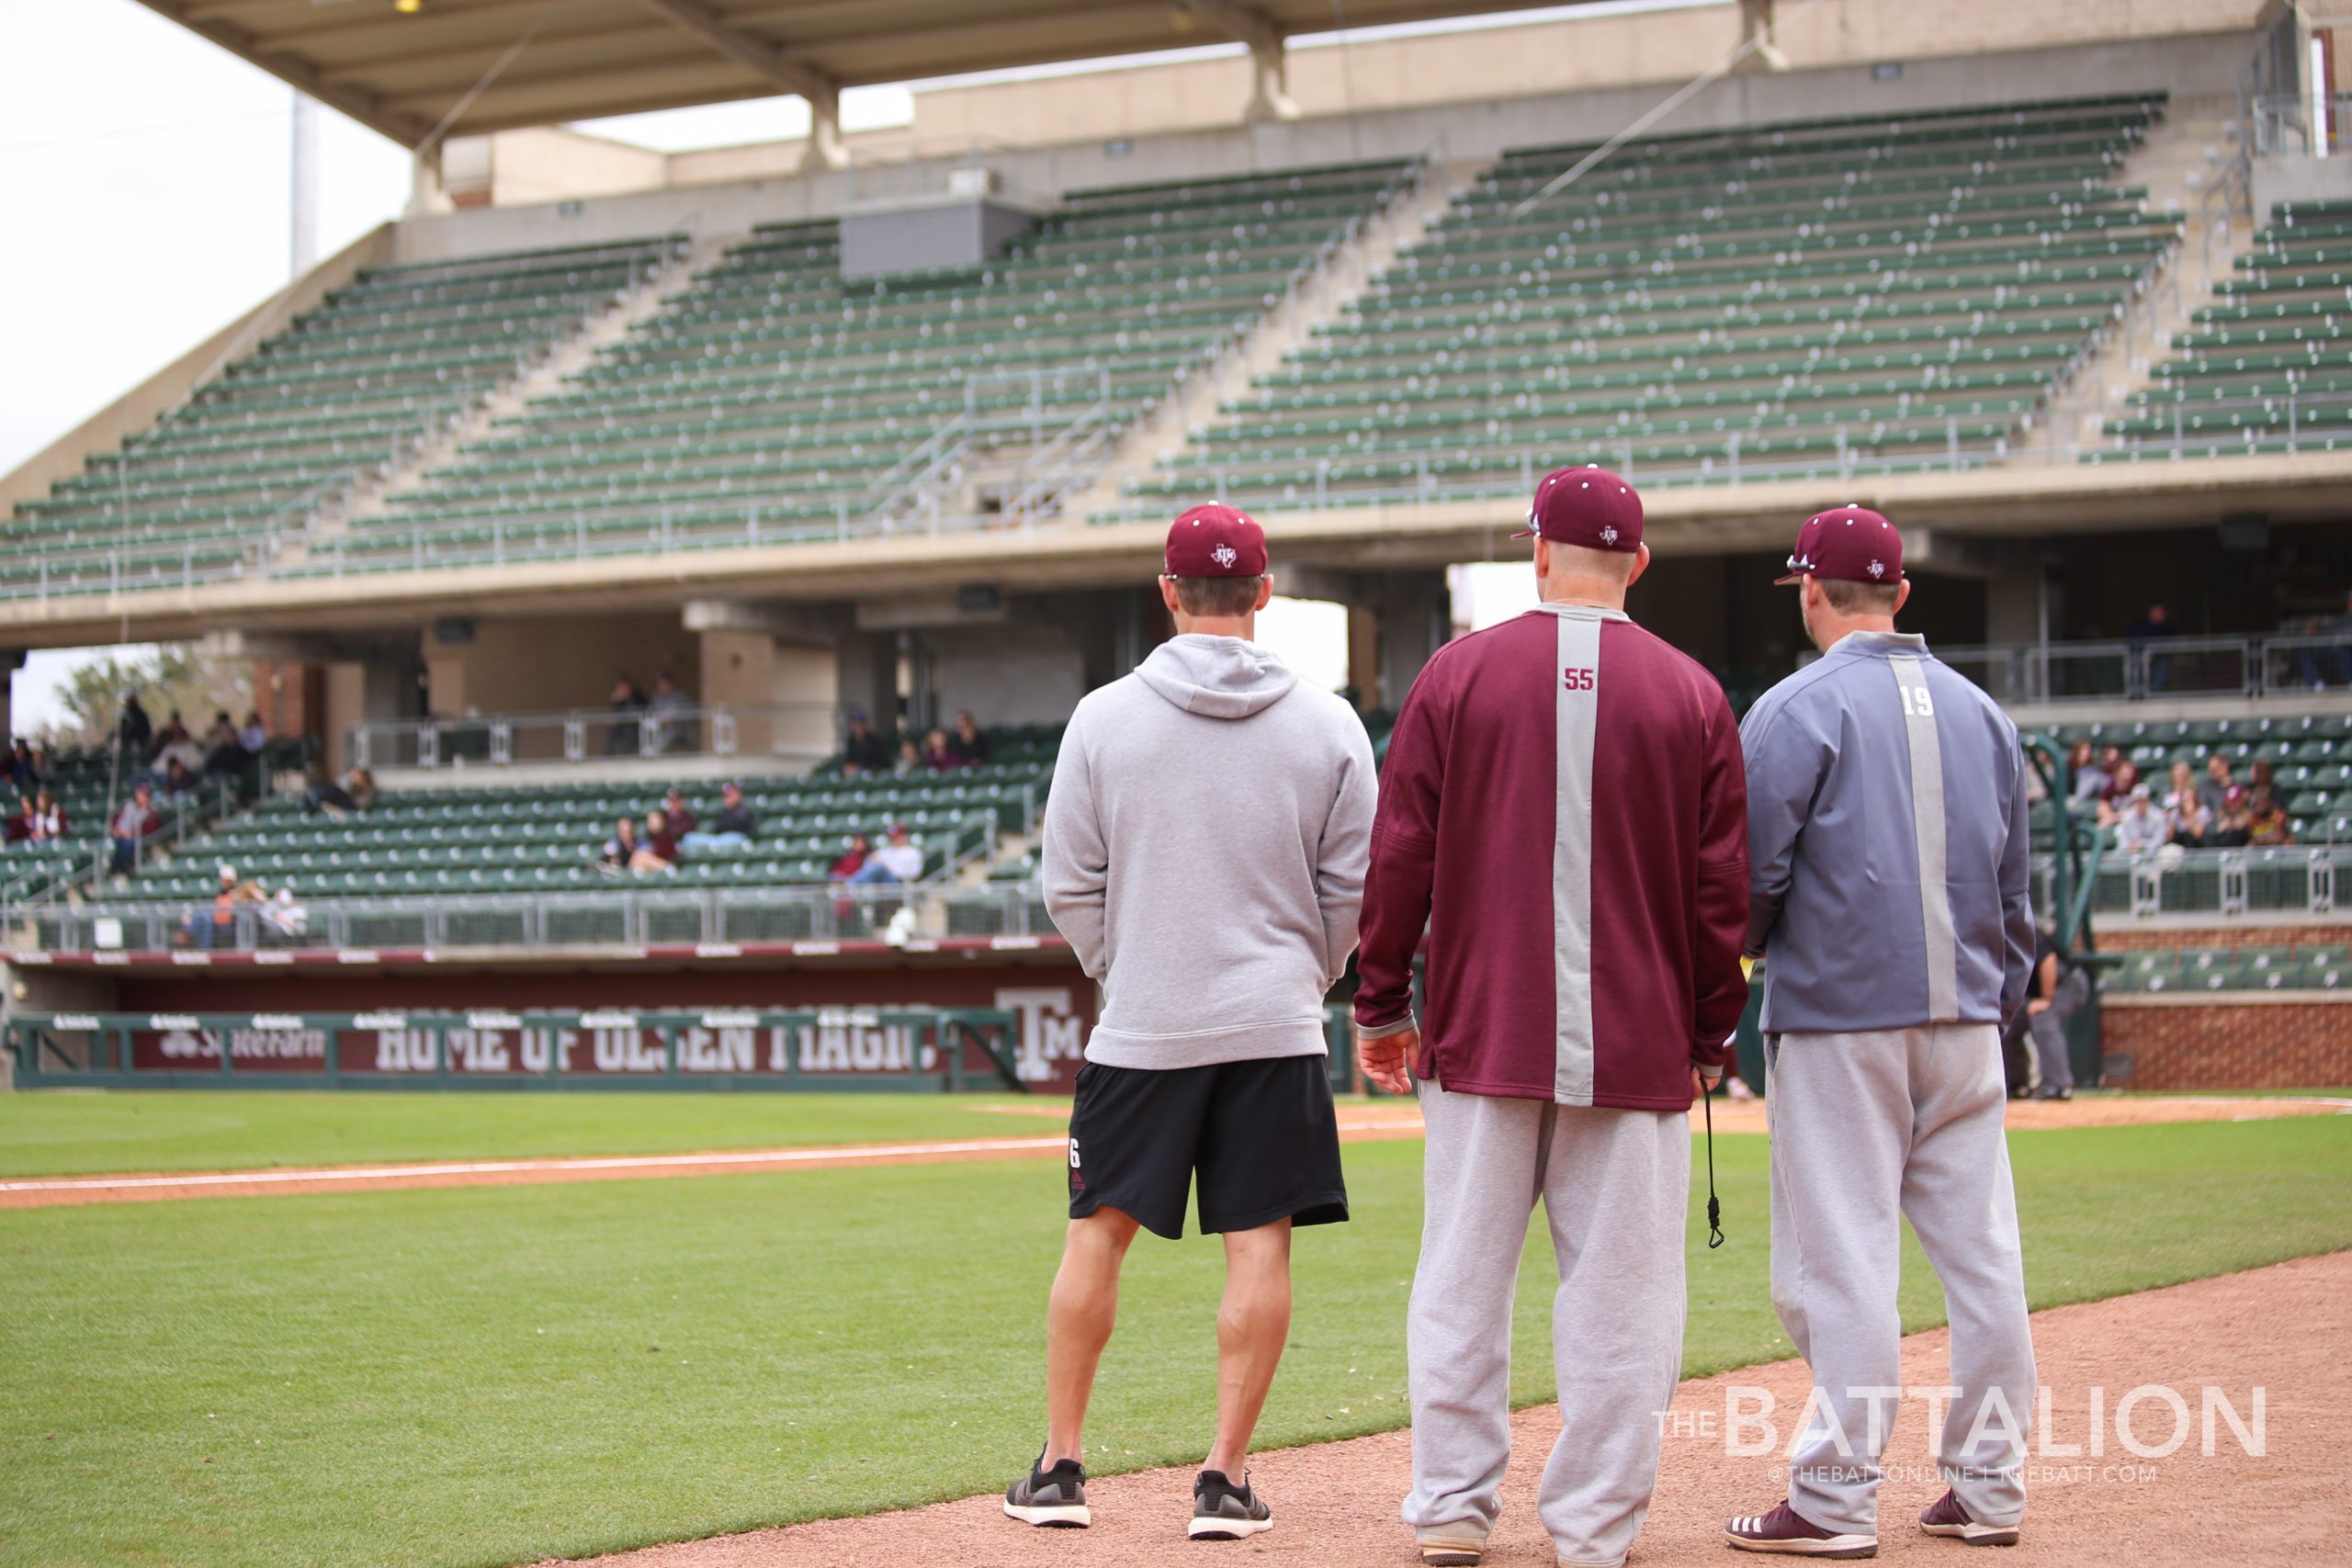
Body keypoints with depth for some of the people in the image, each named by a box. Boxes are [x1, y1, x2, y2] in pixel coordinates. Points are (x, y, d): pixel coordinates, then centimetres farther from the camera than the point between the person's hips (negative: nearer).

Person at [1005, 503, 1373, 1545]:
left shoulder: (1104, 717, -4)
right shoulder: (1327, 724, -2)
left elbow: (1068, 884, 0)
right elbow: (1352, 886, 2)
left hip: (1141, 1025, 0)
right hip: (1276, 1026, 0)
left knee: (1099, 1230, 9)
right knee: (1259, 1243, 3)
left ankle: (1059, 1468, 12)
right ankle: (1226, 1479, 2)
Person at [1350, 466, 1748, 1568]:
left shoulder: (1458, 673, 0)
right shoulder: (1689, 693, 2)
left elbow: (1401, 856, 1)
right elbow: (1721, 886, 2)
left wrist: (1381, 1003, 9)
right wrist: (1711, 1033, 10)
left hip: (1482, 1030, 0)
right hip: (1637, 1043, 0)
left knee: (1462, 1277, 7)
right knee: (1620, 1290, 4)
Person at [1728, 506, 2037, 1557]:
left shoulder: (1800, 708, -7)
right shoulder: (1979, 710, 12)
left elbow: (1754, 870, -11)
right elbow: (2015, 888, 15)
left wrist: (1740, 951, 9)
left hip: (1839, 1012, -6)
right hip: (1967, 1018, 6)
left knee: (1843, 1257, -4)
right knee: (1981, 1253, 8)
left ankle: (1836, 1500, -3)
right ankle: (1987, 1487, 13)